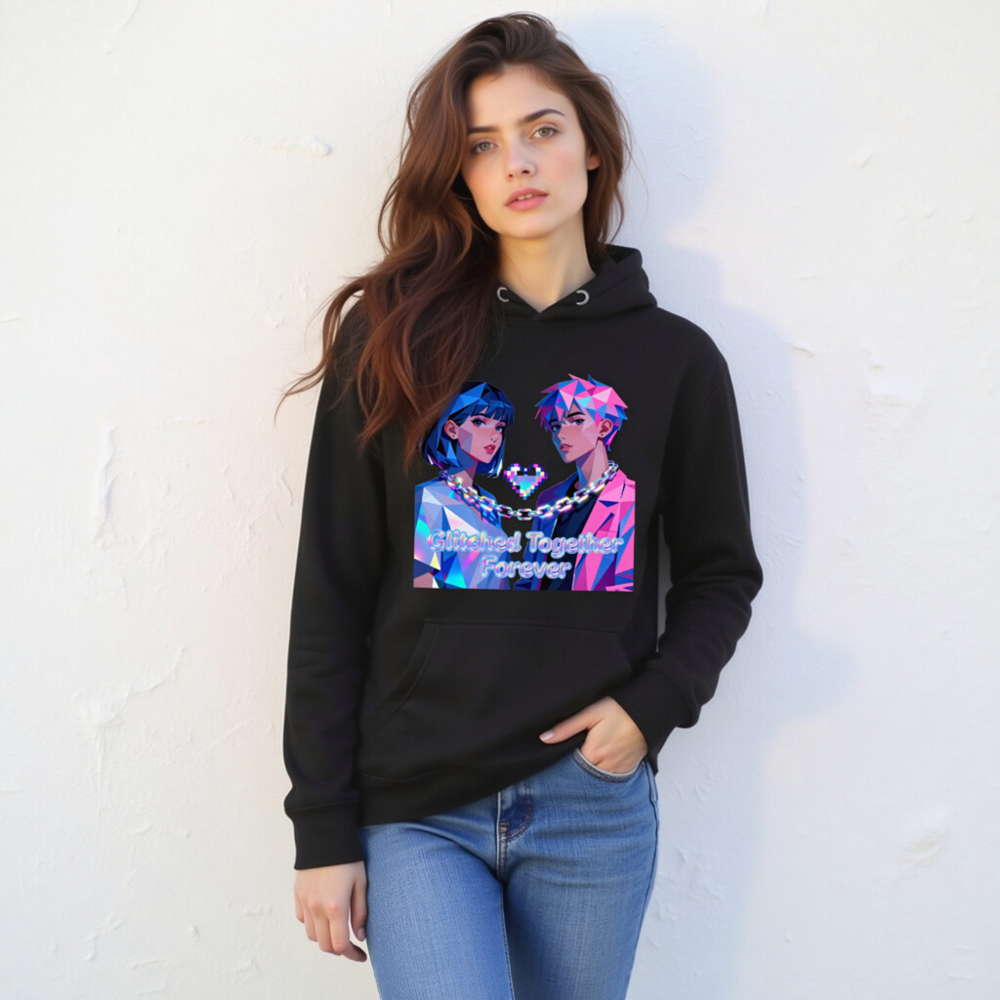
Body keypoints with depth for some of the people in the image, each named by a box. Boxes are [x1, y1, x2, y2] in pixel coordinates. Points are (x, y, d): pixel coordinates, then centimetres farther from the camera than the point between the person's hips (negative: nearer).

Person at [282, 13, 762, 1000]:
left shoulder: (674, 357, 2)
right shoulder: (389, 343, -2)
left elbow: (720, 573, 11)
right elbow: (331, 599, -1)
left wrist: (654, 703, -7)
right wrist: (322, 829, -2)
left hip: (594, 808, 2)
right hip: (413, 806, -1)